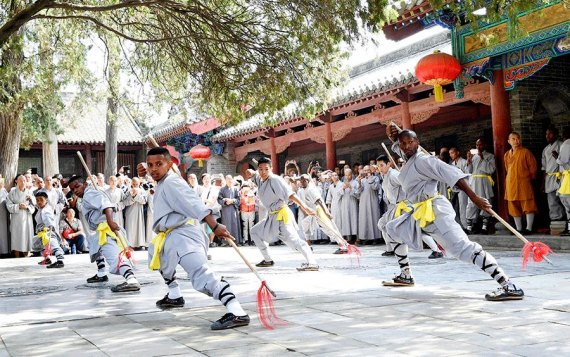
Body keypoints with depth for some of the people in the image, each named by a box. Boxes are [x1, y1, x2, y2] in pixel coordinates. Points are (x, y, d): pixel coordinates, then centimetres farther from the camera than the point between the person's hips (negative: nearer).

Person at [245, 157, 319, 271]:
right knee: (255, 232, 16)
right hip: (272, 216, 9)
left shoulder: (275, 179, -16)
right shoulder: (259, 180, 8)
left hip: (281, 214, -9)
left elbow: (290, 194, -25)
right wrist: (250, 173, -12)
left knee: (292, 238, -18)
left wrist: (304, 206, -35)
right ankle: (268, 260, 18)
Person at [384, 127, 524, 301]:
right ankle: (405, 276, 30)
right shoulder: (408, 159, 13)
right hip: (418, 213, 10)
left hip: (435, 211, -10)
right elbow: (398, 144, 33)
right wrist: (392, 135, 9)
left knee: (462, 247, -22)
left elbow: (451, 174, -22)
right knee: (394, 229, 24)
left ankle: (509, 287, -30)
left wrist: (474, 197, -30)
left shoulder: (422, 160, -13)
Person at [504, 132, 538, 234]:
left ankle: (529, 228, -3)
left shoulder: (525, 152, -3)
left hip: (524, 183, -5)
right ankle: (519, 229, 14)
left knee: (528, 206, -5)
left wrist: (529, 177, 4)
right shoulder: (507, 154, 12)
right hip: (511, 184, 5)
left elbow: (533, 166, 0)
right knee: (514, 207, 7)